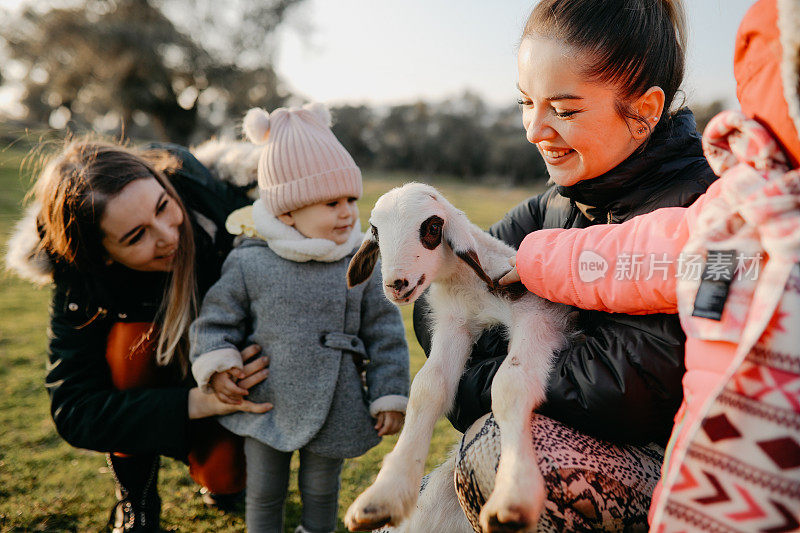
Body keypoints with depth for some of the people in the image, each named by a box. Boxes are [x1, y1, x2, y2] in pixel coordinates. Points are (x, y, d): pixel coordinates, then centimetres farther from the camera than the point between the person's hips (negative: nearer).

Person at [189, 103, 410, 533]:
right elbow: (216, 318, 0)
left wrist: (390, 397, -3)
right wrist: (216, 363, -16)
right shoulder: (248, 264, -12)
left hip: (334, 411, 1)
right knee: (263, 493, 18)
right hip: (266, 404, 0)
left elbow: (385, 333, -3)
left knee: (321, 490, 20)